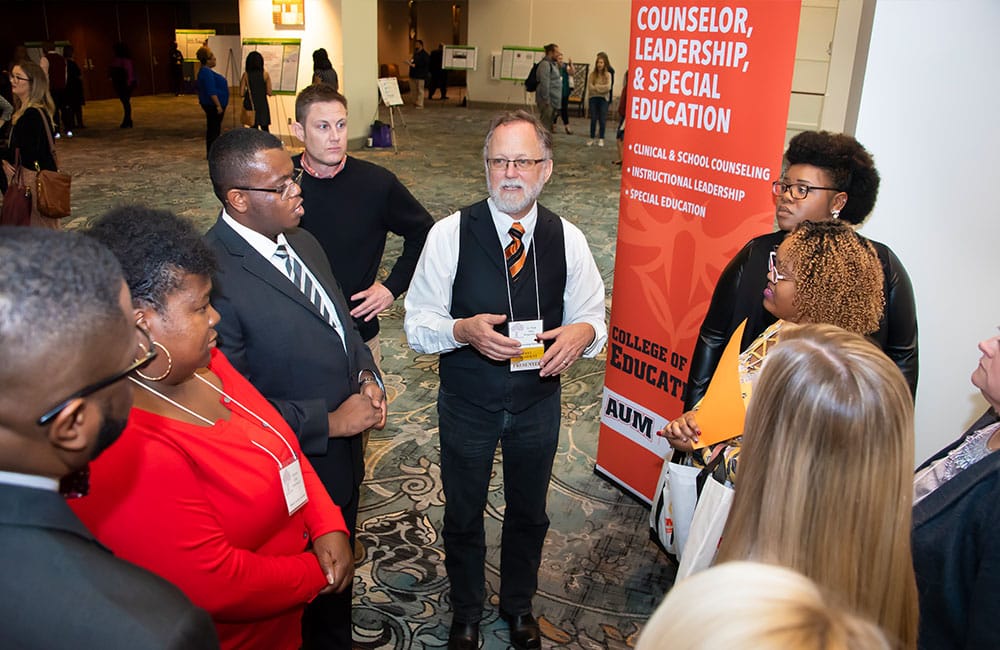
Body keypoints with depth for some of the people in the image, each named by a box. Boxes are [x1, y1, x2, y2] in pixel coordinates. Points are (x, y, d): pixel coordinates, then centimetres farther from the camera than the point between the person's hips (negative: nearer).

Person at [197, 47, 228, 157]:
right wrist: (218, 105, -24)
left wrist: (219, 105, 24)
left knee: (214, 129, 15)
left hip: (212, 105, 11)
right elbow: (211, 91, -24)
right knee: (214, 129, -6)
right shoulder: (207, 72, -18)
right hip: (213, 105, -11)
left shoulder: (207, 71, 15)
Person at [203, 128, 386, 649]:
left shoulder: (303, 243, 0)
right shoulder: (214, 275, -27)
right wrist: (329, 422, -22)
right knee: (306, 600, 19)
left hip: (344, 456, 8)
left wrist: (367, 375, -6)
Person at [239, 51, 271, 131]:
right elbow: (269, 93, -7)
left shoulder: (246, 75, -5)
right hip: (262, 105, -1)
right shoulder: (265, 74, -7)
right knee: (265, 129, 10)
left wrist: (249, 91, 13)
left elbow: (242, 94, -7)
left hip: (250, 105, 1)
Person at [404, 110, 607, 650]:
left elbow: (593, 317, 0)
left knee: (529, 514, 22)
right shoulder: (450, 233, -15)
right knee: (463, 515, 19)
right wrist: (463, 330, -33)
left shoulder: (567, 239, -8)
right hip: (467, 404, -2)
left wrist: (583, 332, -25)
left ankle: (519, 605, 52)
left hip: (538, 403, 2)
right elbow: (417, 323, -12)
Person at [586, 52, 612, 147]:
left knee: (602, 119, 2)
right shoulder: (592, 74, 2)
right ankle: (592, 138, 10)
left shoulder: (608, 75, 0)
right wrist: (601, 88, -10)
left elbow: (608, 87, -12)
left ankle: (601, 139, 9)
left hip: (604, 99, -1)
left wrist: (596, 87, -10)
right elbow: (590, 87, -7)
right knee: (593, 119, 3)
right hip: (593, 98, 1)